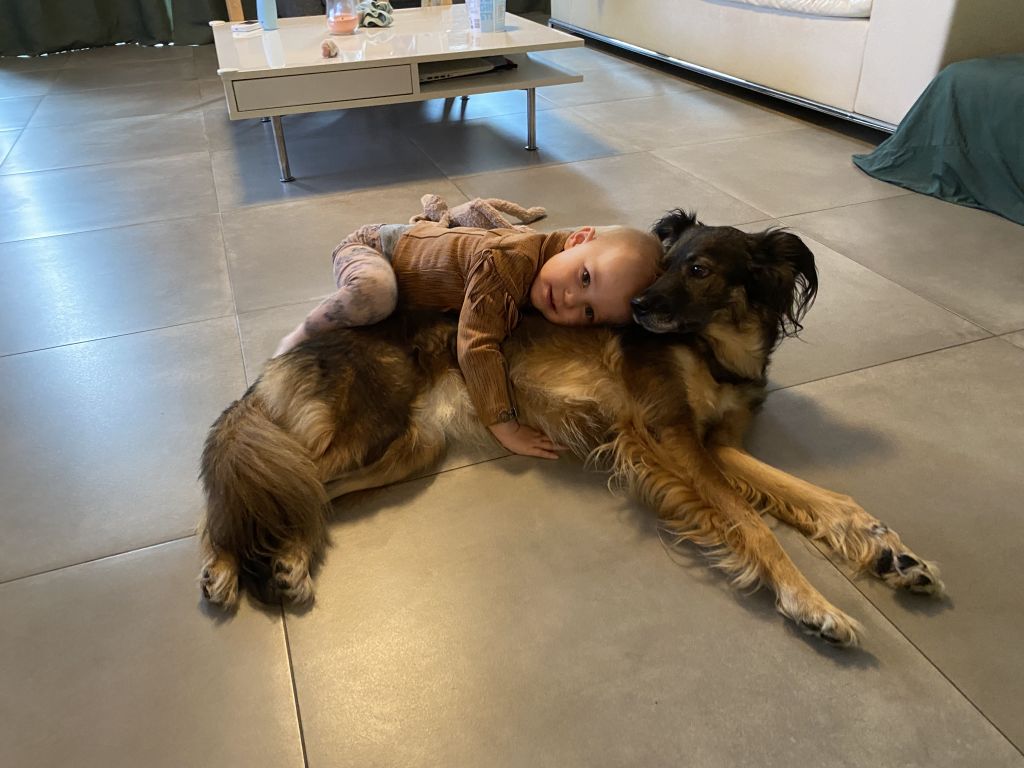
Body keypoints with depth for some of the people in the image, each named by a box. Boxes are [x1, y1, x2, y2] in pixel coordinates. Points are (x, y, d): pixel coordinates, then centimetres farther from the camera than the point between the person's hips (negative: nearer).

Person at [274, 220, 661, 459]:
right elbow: (477, 348, -44)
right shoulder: (506, 263, -42)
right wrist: (504, 426, -44)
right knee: (377, 291, -36)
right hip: (375, 245, -7)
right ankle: (301, 336, -11)